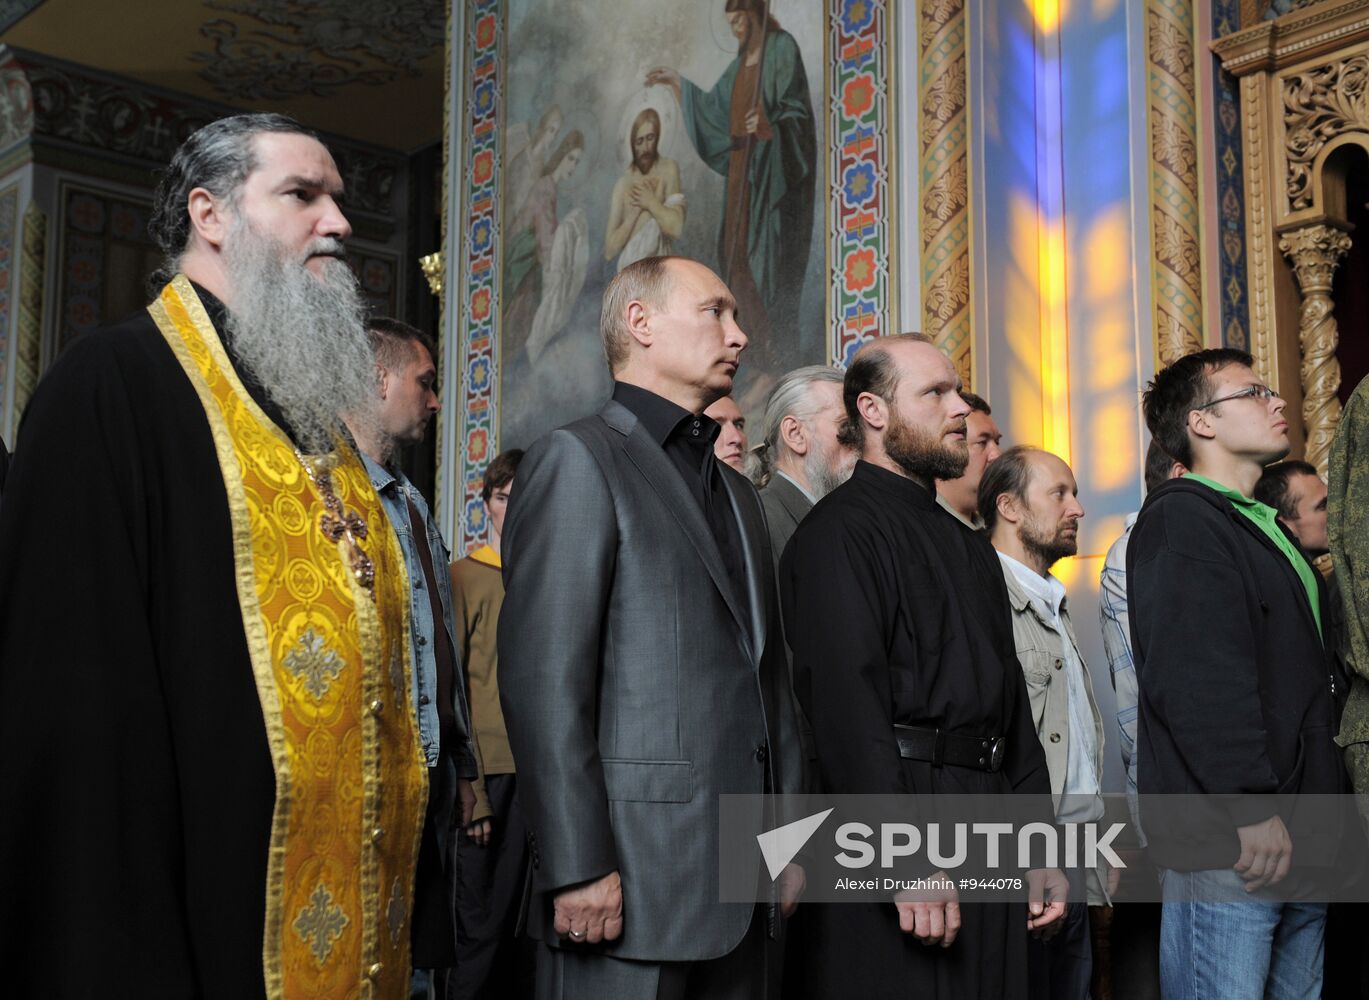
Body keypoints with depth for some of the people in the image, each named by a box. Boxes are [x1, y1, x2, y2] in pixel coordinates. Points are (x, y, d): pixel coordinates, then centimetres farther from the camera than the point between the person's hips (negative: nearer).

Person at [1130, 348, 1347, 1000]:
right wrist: (1250, 808, -22)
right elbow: (1193, 679, -19)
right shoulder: (1180, 518, -8)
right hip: (1228, 841, -9)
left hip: (1294, 837, 9)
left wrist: (1319, 818, 17)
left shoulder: (1264, 529, 22)